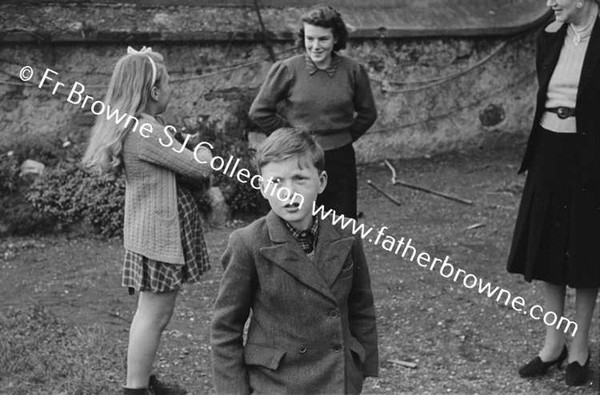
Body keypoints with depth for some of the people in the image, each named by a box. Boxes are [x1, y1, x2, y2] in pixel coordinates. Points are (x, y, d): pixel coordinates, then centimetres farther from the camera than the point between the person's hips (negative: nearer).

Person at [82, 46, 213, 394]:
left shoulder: (127, 125, 11)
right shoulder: (146, 131, -22)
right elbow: (199, 168, -16)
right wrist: (203, 153, 5)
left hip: (156, 229, 10)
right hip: (160, 232, -10)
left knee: (155, 311, 18)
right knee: (154, 314, -4)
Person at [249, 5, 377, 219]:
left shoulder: (353, 71, -1)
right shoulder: (286, 70, -6)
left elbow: (367, 113, 14)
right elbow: (259, 111, 2)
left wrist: (347, 136, 7)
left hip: (340, 159, 2)